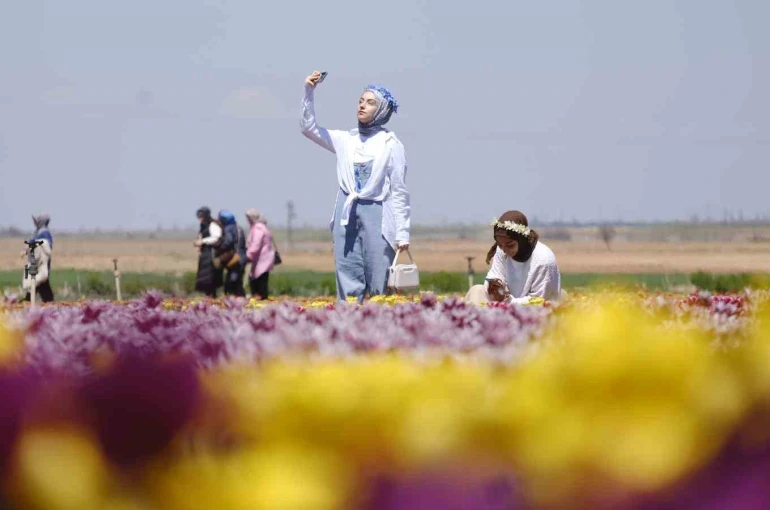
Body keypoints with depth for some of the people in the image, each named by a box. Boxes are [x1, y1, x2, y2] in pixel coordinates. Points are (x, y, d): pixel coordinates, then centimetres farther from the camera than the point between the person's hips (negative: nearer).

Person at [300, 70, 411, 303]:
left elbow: (399, 191, -1)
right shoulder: (346, 140, 12)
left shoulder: (391, 144, 0)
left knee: (379, 286, -5)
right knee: (348, 285, 0)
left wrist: (402, 233, -5)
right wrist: (309, 93, 0)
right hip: (347, 214, 4)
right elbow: (309, 128, 12)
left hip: (377, 214, -4)